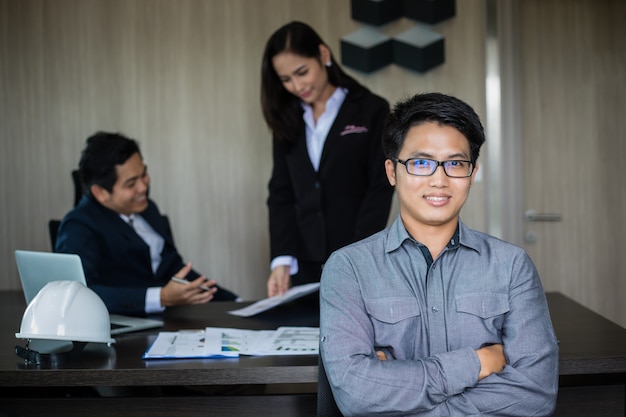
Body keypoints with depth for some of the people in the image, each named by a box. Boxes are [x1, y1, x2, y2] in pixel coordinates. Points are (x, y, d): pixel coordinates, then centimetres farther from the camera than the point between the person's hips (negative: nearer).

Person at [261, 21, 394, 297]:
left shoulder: (372, 111, -1)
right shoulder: (287, 120, 11)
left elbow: (380, 191, -7)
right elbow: (281, 193, 7)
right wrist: (282, 260, -6)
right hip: (304, 262, 3)